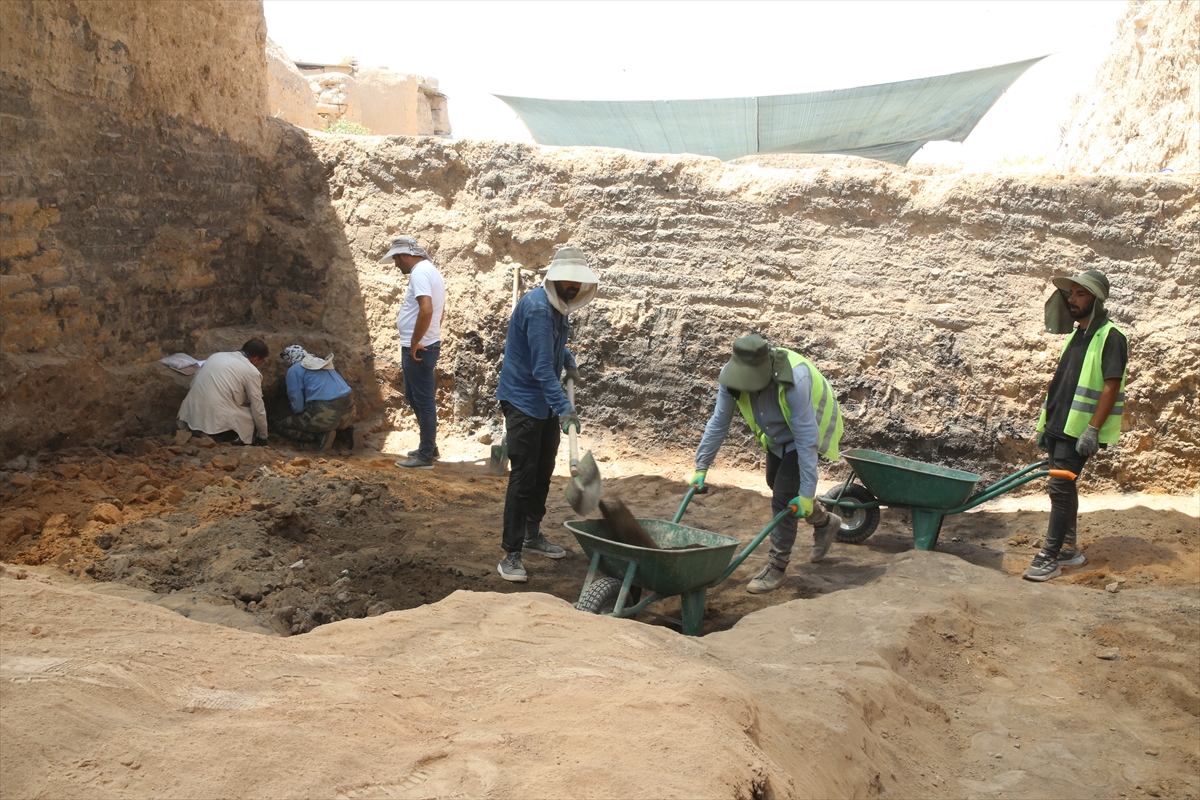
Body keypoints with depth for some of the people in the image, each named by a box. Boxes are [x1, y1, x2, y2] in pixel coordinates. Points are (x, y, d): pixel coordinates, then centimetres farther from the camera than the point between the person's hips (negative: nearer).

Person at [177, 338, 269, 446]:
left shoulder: (217, 355, 16)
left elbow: (193, 382, 20)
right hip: (219, 422, -6)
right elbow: (258, 410, 3)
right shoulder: (252, 372, -1)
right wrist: (263, 437, 18)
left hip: (191, 416, 6)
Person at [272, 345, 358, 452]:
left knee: (279, 425, 13)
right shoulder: (323, 364, 25)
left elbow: (297, 407, 0)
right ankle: (344, 431, 10)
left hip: (324, 414, -7)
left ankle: (322, 435, -4)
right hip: (348, 411, 7)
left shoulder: (294, 370, 5)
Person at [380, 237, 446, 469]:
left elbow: (426, 309, -30)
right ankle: (429, 446, 29)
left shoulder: (419, 273, -17)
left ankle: (425, 456, 4)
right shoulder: (430, 271, 15)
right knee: (414, 396, 20)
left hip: (418, 349, -10)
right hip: (425, 346, 10)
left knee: (423, 401, -3)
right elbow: (438, 311, 24)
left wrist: (415, 343, -22)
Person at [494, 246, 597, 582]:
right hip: (523, 401, -9)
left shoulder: (557, 306, 6)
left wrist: (569, 362, 12)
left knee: (543, 472, 16)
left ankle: (533, 535, 31)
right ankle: (511, 554, -5)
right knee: (523, 476, -10)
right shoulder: (537, 308, -23)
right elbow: (541, 367, -30)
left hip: (547, 403, 9)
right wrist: (564, 408, -35)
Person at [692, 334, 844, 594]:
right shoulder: (731, 376, -26)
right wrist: (701, 467, -11)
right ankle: (825, 522, 45)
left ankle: (777, 566, 3)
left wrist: (807, 492, -33)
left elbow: (806, 438, -36)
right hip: (776, 435, 7)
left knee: (784, 495, -12)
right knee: (776, 483, 21)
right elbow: (718, 424, -13)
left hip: (806, 431, -7)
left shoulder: (794, 380, -42)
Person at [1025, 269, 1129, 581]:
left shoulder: (1110, 337, -11)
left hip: (1079, 430, -8)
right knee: (1065, 487, 14)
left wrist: (1092, 430, -22)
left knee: (1060, 488, -10)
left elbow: (1111, 387, -17)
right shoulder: (1076, 334, 15)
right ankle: (1069, 548, 24)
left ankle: (1050, 558, -6)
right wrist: (1045, 423, 18)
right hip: (1059, 426, 8)